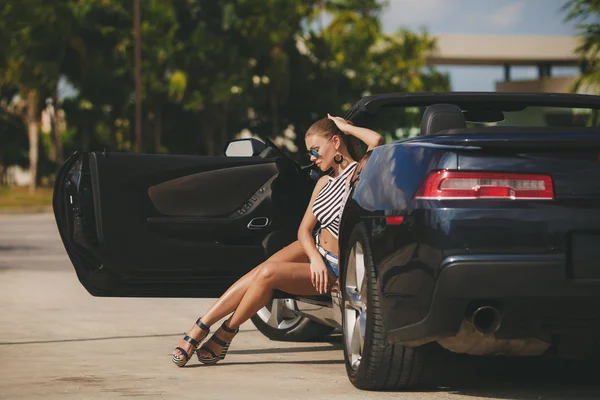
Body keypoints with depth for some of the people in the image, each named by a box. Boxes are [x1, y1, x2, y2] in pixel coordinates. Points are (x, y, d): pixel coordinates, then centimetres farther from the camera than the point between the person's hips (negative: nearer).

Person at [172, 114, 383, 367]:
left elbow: (377, 141, -32)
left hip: (334, 269, -7)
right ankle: (199, 330, -20)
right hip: (313, 250, 7)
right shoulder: (324, 183, 13)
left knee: (268, 274, -25)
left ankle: (226, 333, -8)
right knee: (257, 274, -18)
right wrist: (315, 258, -15)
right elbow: (305, 228, 7)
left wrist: (347, 128, -13)